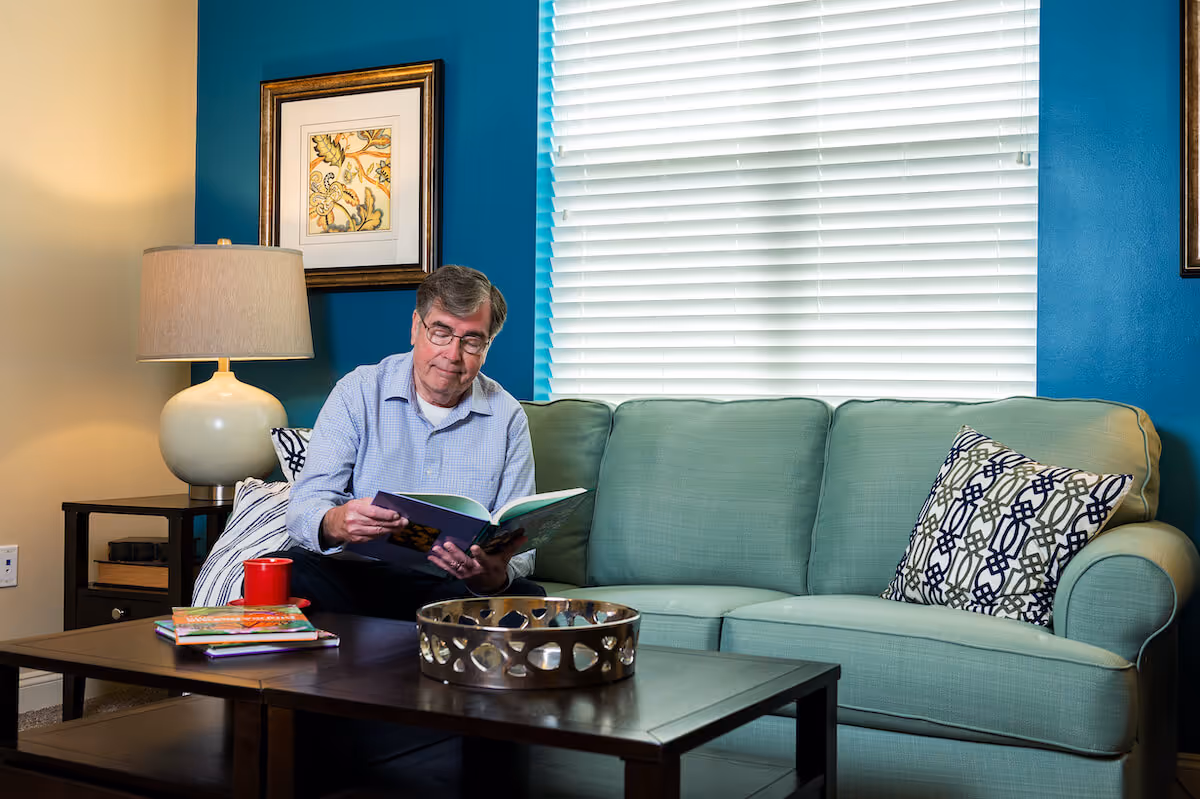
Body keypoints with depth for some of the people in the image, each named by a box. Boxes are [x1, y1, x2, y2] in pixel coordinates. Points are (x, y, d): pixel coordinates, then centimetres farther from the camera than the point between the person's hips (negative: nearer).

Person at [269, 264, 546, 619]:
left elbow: (517, 543, 1)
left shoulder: (507, 418, 5)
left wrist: (495, 575, -26)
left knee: (529, 598, -32)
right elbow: (306, 506, -5)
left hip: (456, 586, 1)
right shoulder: (358, 392, 3)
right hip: (356, 573, 0)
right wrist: (335, 523, -32)